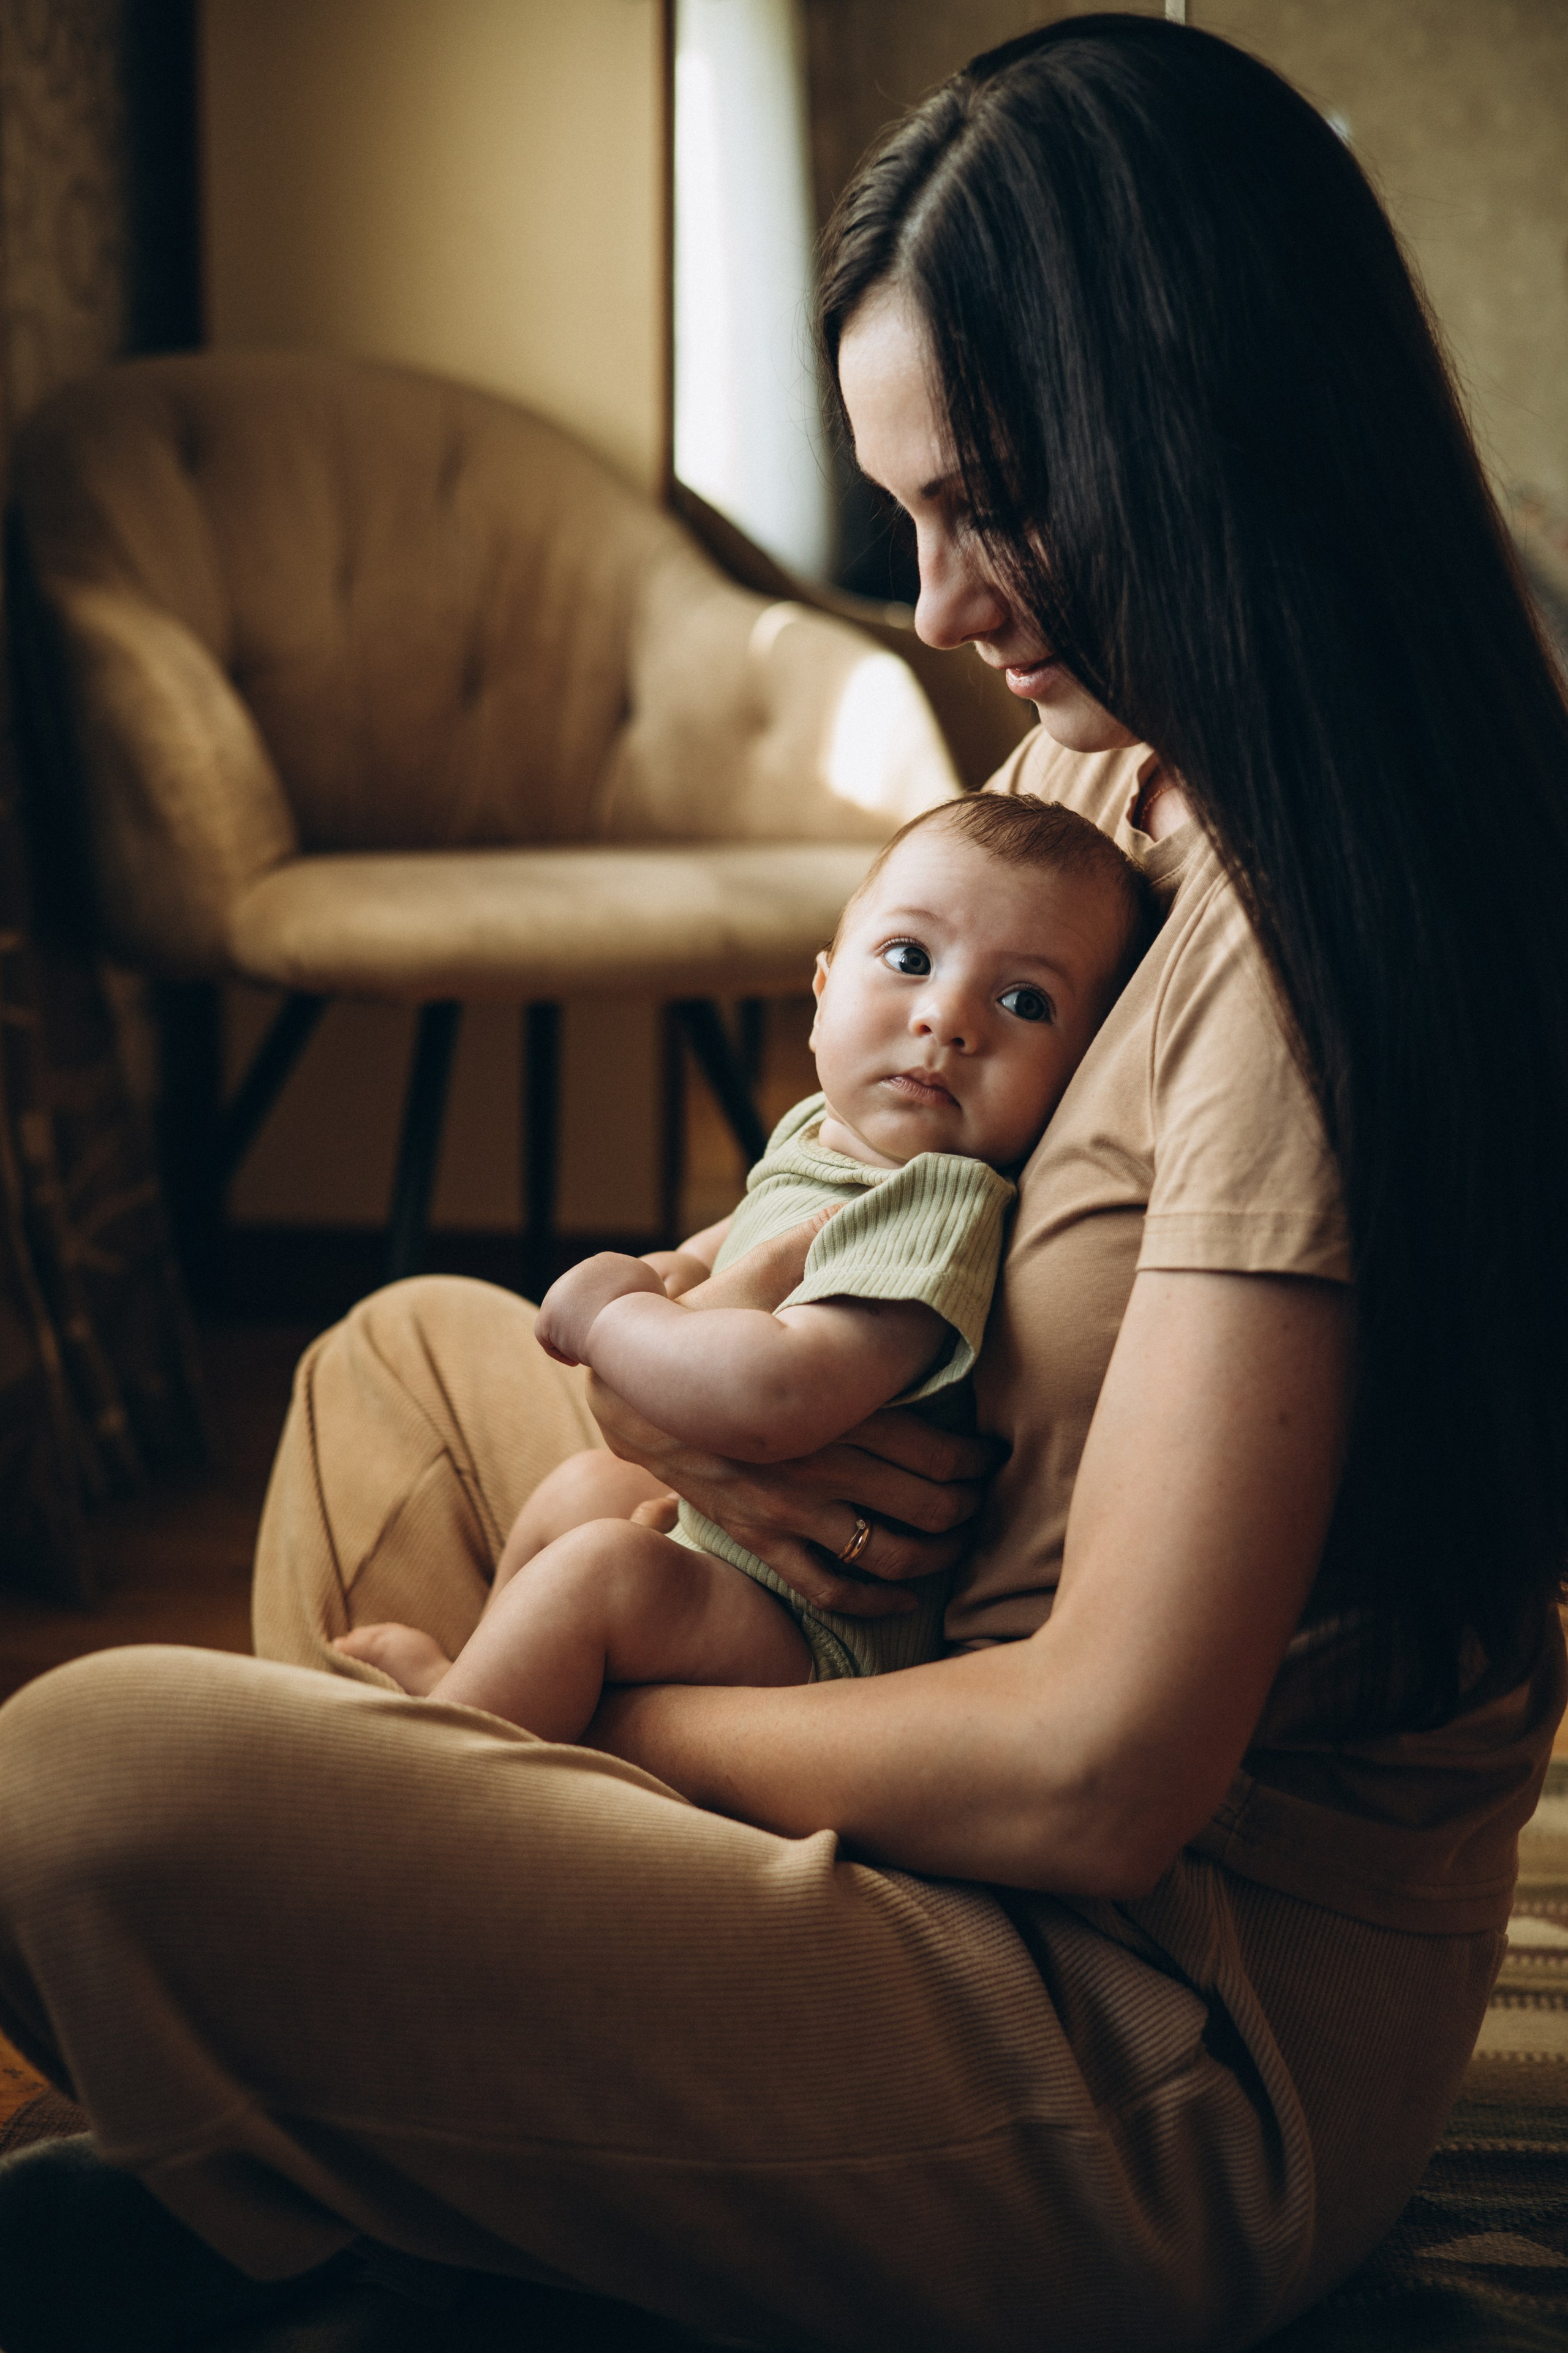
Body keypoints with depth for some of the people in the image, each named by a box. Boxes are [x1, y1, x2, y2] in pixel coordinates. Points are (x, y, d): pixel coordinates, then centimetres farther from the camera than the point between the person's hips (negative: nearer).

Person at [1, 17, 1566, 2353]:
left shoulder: (1310, 951, -23)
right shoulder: (1128, 799, 9)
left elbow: (1105, 1770, -27)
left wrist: (596, 1710, -12)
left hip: (1187, 2081, -10)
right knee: (415, 1349, 22)